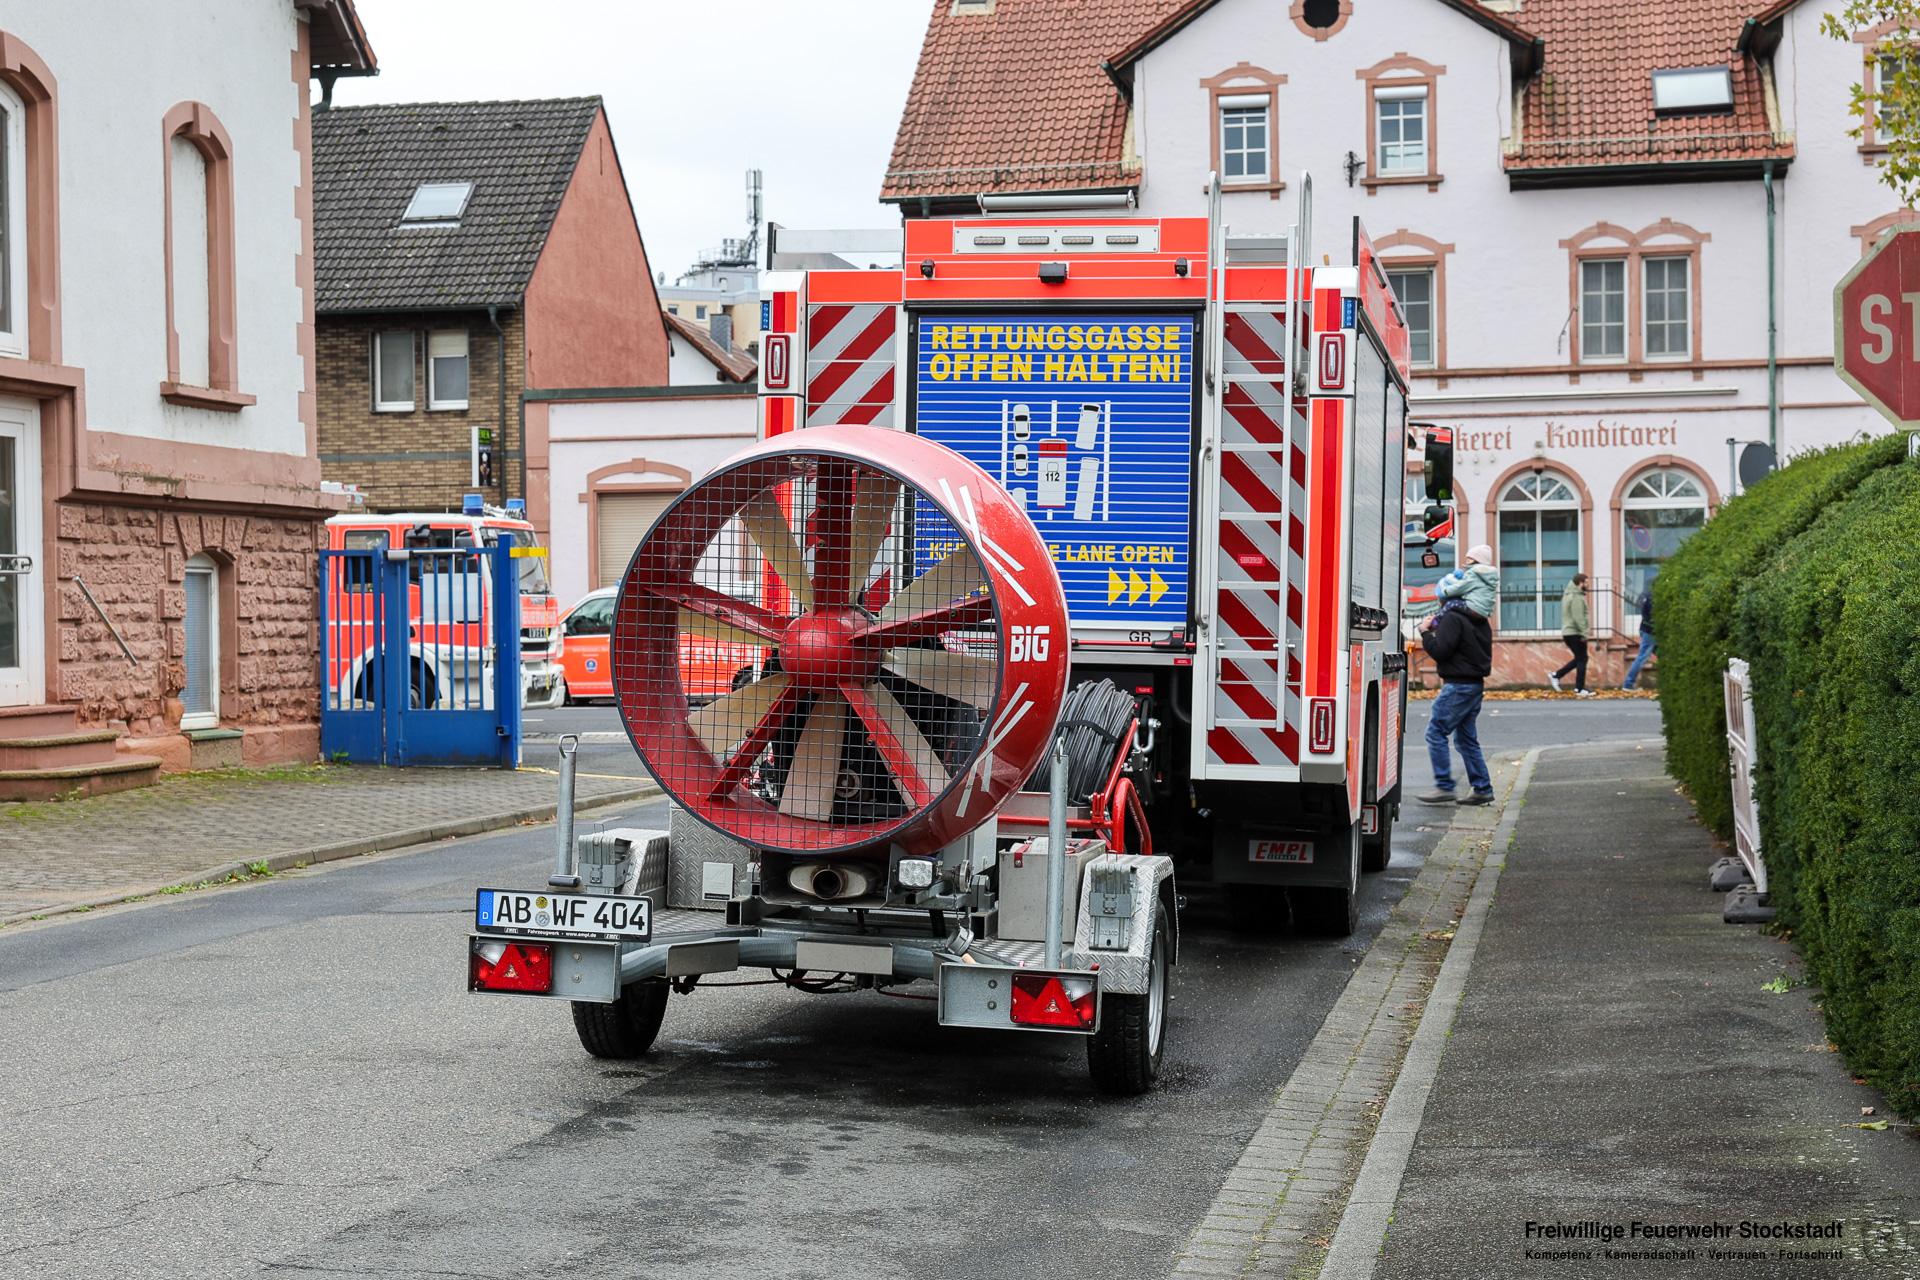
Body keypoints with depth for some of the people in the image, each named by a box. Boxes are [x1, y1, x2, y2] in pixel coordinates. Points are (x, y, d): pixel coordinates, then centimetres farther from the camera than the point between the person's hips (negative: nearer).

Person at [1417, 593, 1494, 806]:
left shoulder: (1452, 619, -12)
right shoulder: (1479, 622, 18)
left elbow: (1439, 651, -19)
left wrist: (1425, 632, -3)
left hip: (1458, 685, -10)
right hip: (1476, 685, 10)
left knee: (1436, 732, -6)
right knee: (1467, 738, 14)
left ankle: (1444, 787, -10)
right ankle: (1483, 789, 12)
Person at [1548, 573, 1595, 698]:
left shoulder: (1567, 595, 15)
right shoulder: (1577, 597, -17)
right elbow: (1578, 618, -23)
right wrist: (1584, 633, -21)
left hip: (1567, 632, 10)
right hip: (1575, 633, -10)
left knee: (1579, 659, 18)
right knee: (1582, 659, -2)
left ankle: (1556, 676, 15)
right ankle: (1580, 689, 2)